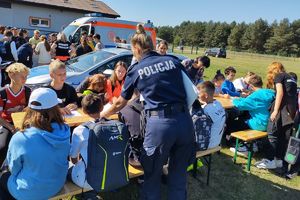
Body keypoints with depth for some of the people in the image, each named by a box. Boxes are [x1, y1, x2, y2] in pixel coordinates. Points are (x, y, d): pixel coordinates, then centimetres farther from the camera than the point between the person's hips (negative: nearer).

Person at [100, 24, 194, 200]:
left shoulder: (136, 70, 6)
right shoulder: (174, 60, 11)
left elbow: (120, 104, 17)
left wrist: (104, 114, 35)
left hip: (159, 123, -3)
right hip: (185, 120, 3)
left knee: (152, 176, 17)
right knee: (179, 174, 19)